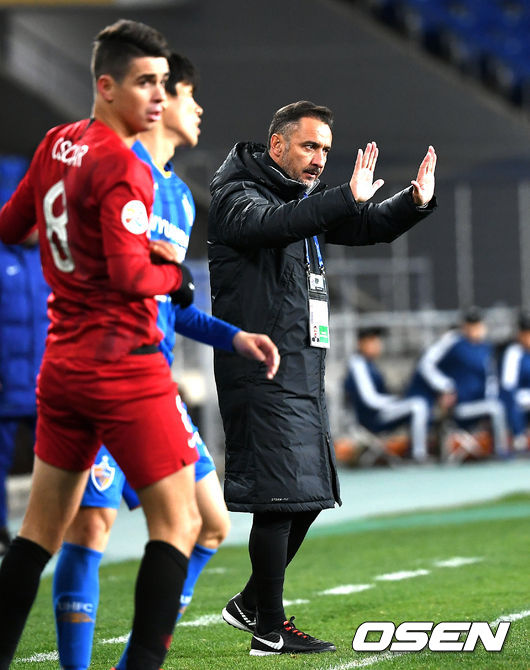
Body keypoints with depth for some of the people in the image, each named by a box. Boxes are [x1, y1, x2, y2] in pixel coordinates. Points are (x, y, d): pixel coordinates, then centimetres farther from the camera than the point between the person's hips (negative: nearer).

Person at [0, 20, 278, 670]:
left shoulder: (57, 145, 7)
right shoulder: (122, 170, -16)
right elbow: (130, 275, -23)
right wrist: (176, 277, -4)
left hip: (62, 364, 8)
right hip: (125, 367, -8)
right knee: (177, 522, -1)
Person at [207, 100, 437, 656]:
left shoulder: (307, 203, 18)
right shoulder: (237, 197, -8)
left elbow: (370, 227, 22)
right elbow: (265, 224, -30)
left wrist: (415, 201, 1)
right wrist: (346, 197, -38)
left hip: (304, 374, 9)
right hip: (262, 375, -9)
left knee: (309, 496, 13)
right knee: (280, 498, -10)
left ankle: (251, 603, 28)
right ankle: (269, 631, -3)